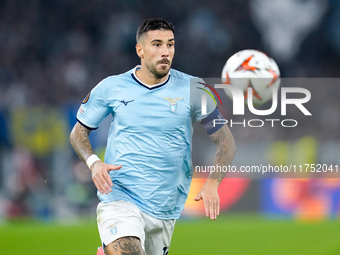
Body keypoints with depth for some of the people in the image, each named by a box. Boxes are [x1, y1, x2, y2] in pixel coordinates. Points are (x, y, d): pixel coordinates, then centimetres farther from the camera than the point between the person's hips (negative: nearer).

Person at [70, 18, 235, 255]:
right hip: (119, 197, -3)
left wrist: (212, 183, -13)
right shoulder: (110, 88, 1)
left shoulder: (192, 89, 0)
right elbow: (79, 132, 13)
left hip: (166, 208, 3)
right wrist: (94, 162, -8)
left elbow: (226, 141, 3)